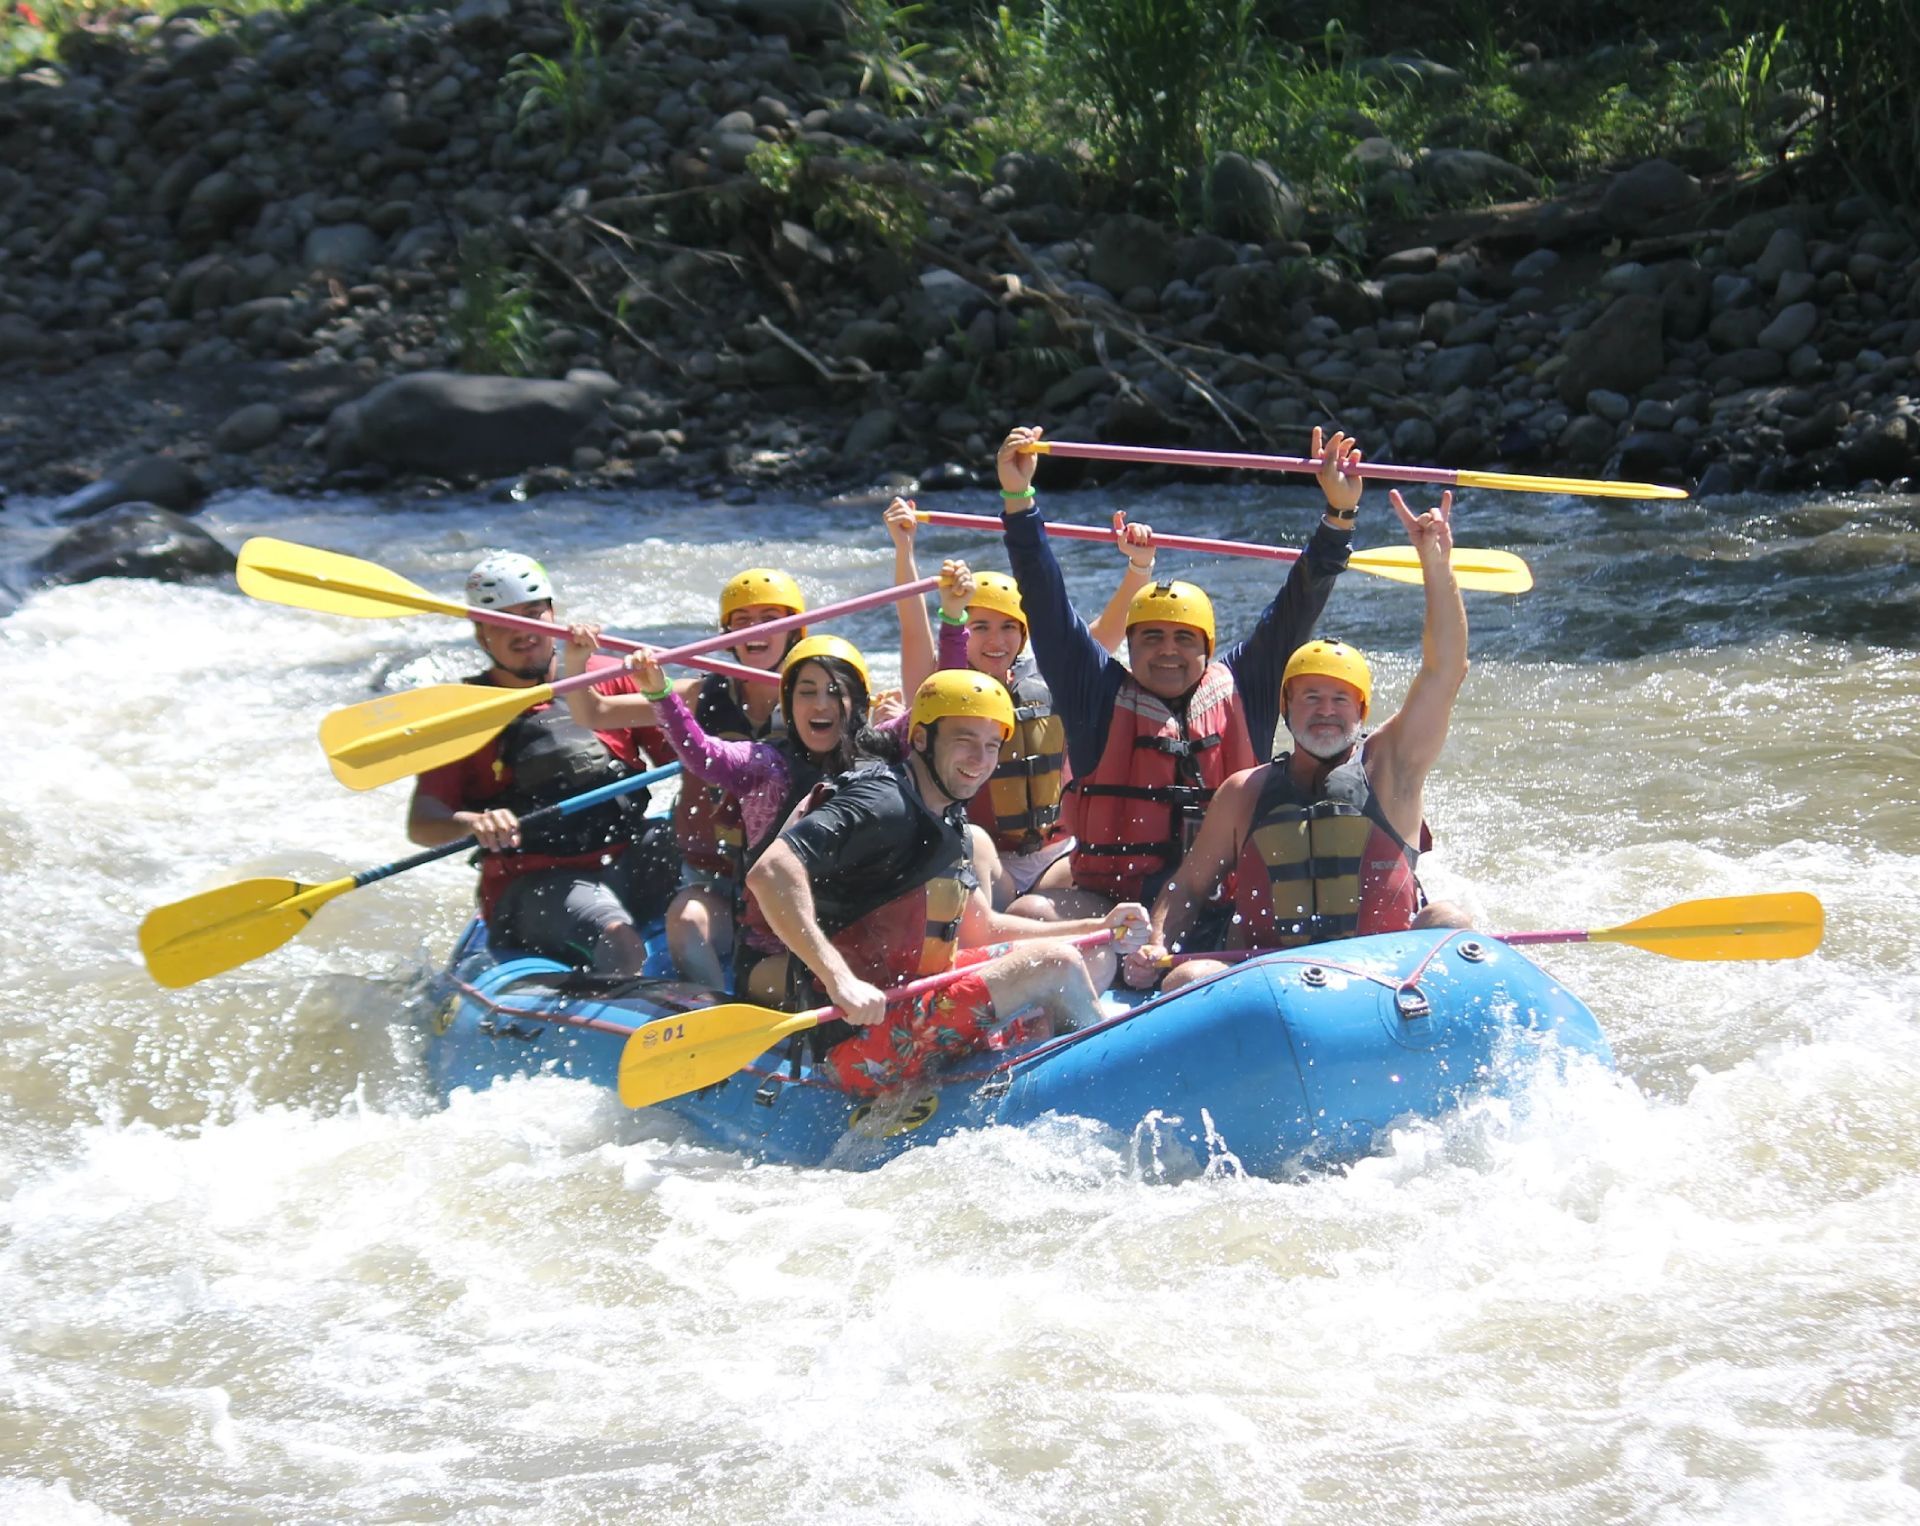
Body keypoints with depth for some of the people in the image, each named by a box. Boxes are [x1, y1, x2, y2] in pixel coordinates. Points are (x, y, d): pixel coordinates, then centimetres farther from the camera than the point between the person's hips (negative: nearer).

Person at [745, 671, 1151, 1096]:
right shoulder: (882, 805, -17)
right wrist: (840, 979, -35)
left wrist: (1100, 929, 12)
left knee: (1096, 960, 15)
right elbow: (769, 873, -29)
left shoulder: (950, 825, 15)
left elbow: (981, 929, 21)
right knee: (1057, 965, -15)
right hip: (860, 1039, -11)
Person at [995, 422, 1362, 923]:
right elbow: (1046, 604, 3)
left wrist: (1340, 514, 2)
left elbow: (1297, 609, 11)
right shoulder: (1100, 694, 8)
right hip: (1106, 897, -2)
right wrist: (1018, 500, -4)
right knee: (1028, 916, -28)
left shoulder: (1238, 689, 11)